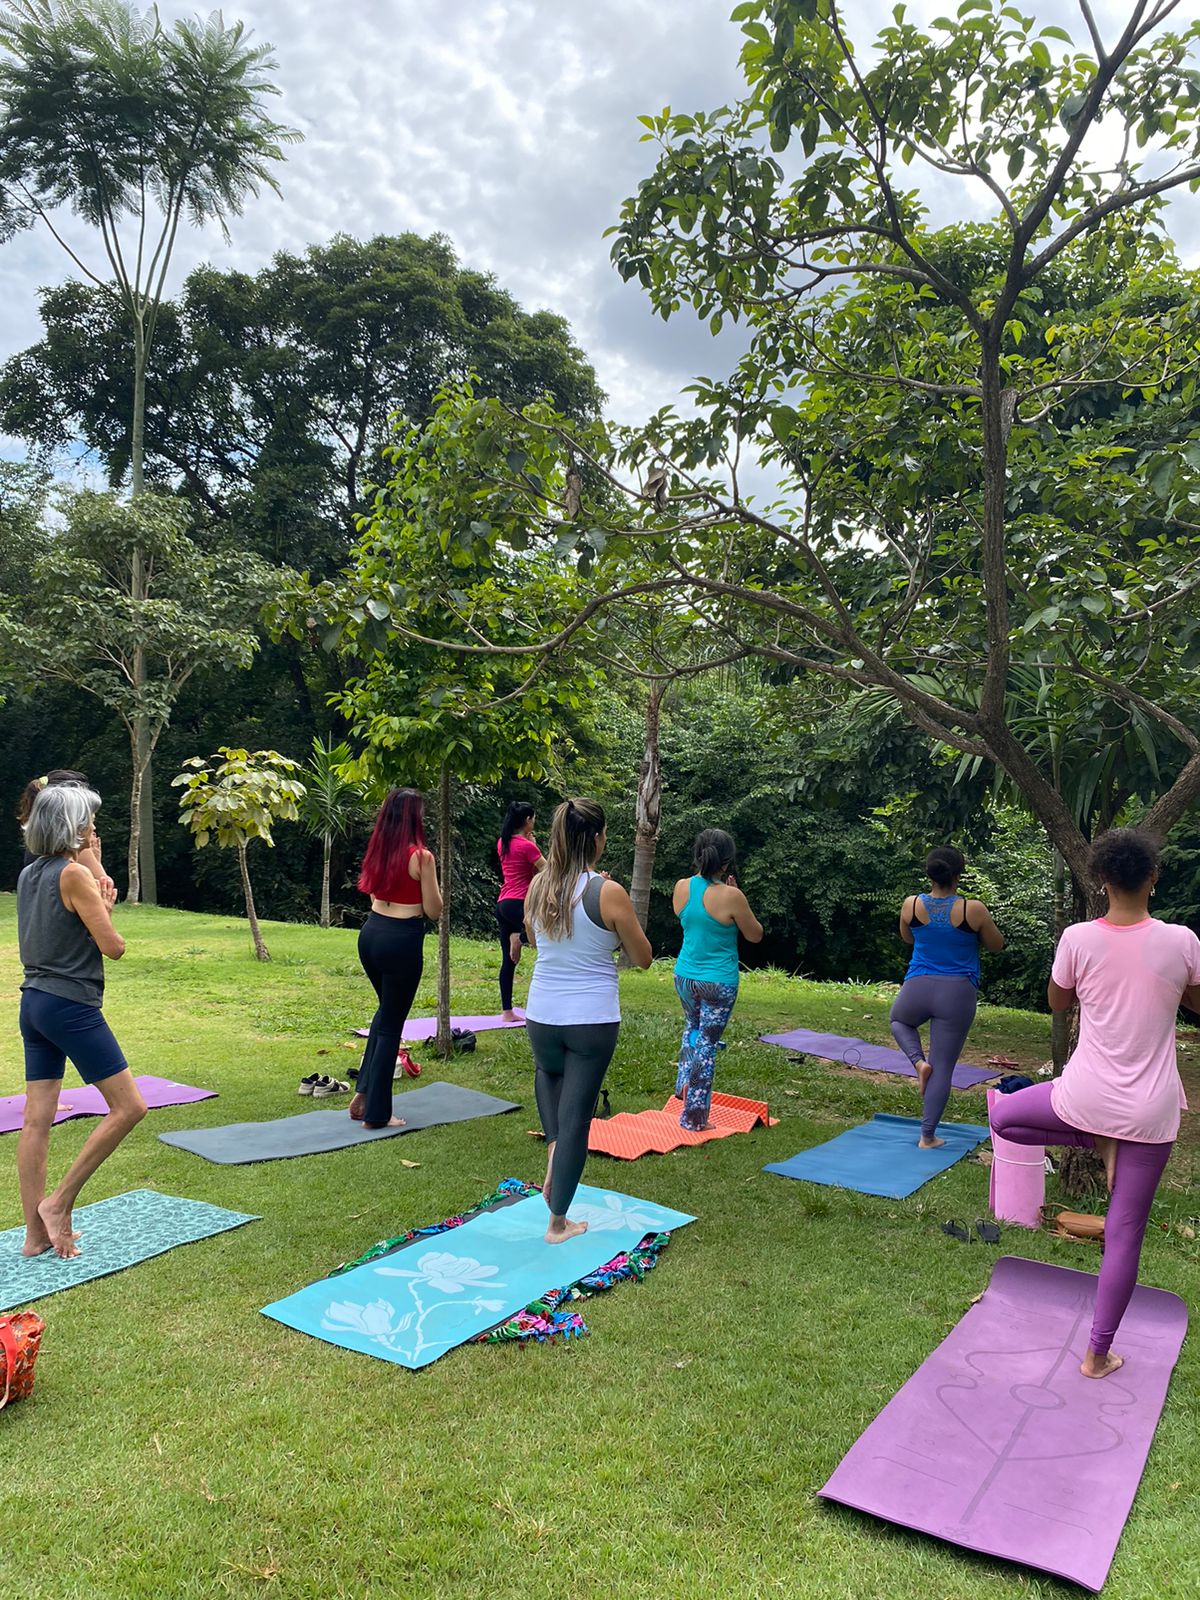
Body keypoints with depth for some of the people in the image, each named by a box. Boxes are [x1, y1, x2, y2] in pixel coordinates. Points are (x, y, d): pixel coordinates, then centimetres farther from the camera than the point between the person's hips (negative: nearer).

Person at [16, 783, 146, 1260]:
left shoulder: (29, 874, 11)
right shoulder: (73, 874, -14)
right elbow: (113, 947, -14)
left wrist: (98, 903, 13)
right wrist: (105, 908, 3)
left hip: (35, 1003, 9)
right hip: (72, 1006, -9)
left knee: (37, 1119, 10)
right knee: (129, 1106, 0)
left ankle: (36, 1233, 16)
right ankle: (60, 1202, 3)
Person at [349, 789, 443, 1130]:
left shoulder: (378, 850, 5)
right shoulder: (420, 856, -15)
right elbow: (433, 911, -7)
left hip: (371, 933, 7)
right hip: (402, 940, -7)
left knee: (386, 1010, 27)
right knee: (391, 1025, 4)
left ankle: (364, 1091, 25)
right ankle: (376, 1113, 14)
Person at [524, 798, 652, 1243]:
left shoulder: (538, 886, -2)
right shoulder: (609, 893, -16)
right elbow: (642, 958, -5)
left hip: (542, 1015, 4)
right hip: (593, 1019, -4)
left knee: (548, 1072, 36)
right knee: (576, 1117, 8)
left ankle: (554, 1147, 15)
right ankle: (559, 1223, 20)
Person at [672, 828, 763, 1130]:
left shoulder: (681, 887, -6)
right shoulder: (730, 896, -21)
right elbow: (755, 936, -6)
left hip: (685, 977, 5)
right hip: (718, 983, -5)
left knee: (693, 1027, 30)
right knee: (707, 1043, 5)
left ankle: (684, 1085, 34)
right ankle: (693, 1116, 12)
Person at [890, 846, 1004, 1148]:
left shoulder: (911, 905, -5)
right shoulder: (974, 909, -11)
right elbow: (997, 946, 6)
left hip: (917, 987, 1)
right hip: (958, 993, -1)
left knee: (899, 1020, 35)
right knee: (943, 1068, 8)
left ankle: (919, 1061, 9)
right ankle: (928, 1136, 13)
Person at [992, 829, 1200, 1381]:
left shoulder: (1078, 938, -12)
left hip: (1086, 1098, -1)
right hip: (1151, 1111, 1)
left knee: (1004, 1116, 28)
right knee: (1124, 1234, 12)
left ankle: (1094, 1143, 12)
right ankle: (1098, 1354, 21)